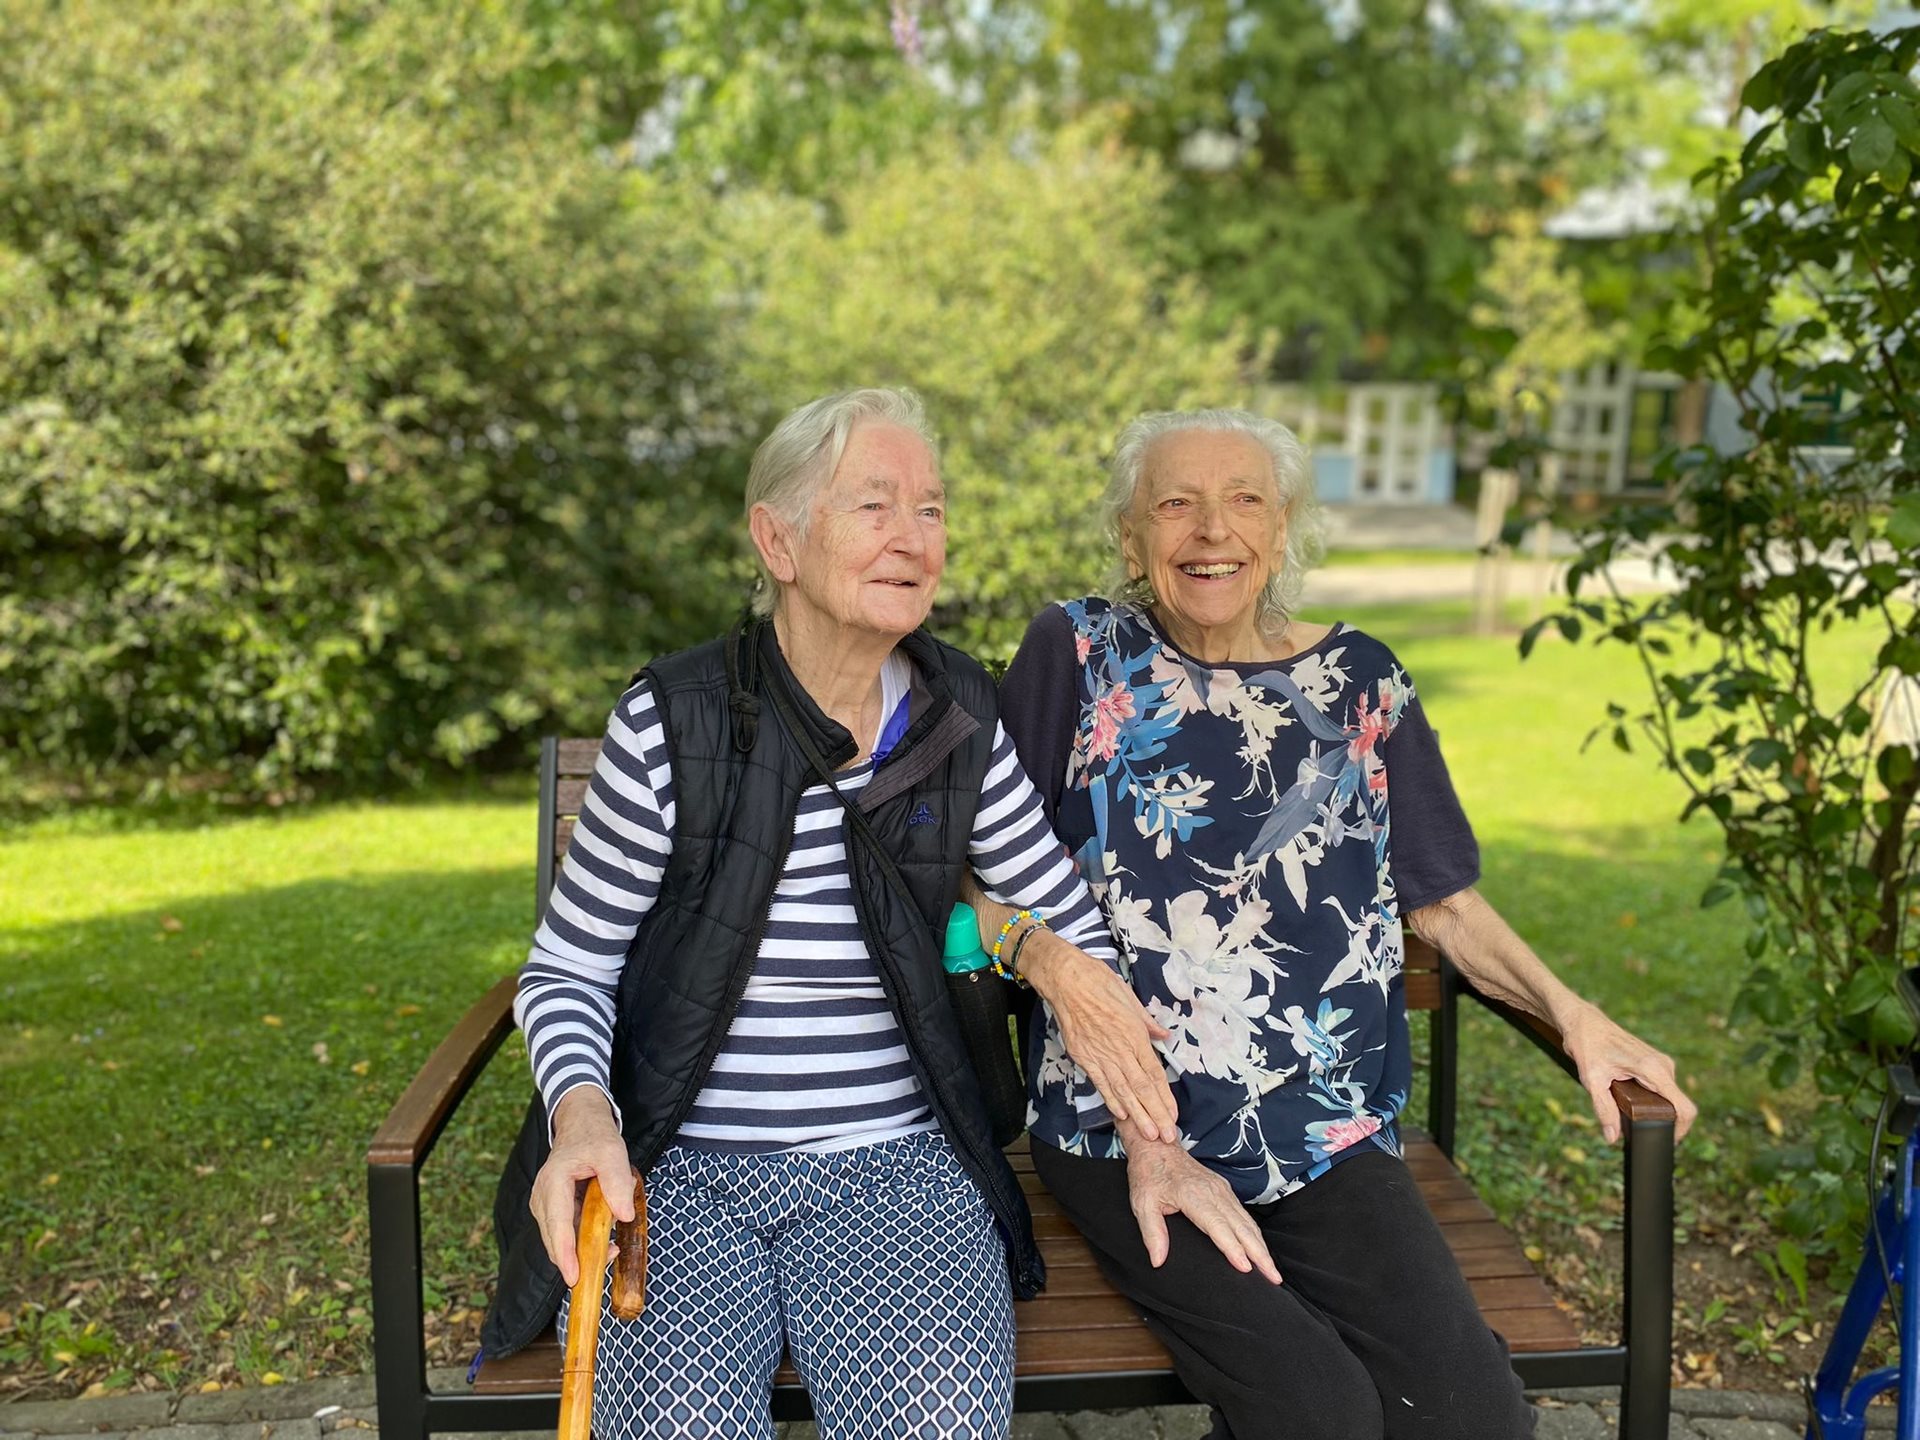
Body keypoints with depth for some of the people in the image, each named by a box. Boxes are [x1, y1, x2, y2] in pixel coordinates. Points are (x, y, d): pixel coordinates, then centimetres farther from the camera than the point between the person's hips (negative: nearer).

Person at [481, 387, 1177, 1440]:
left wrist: (1155, 1133, -5)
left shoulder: (958, 724, 2)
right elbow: (567, 969, 1)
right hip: (675, 1166, -1)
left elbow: (1074, 932, 10)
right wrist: (582, 1112, -18)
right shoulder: (672, 723, -7)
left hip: (895, 1161, 2)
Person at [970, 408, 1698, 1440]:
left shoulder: (1361, 681, 7)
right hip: (1123, 1133, -3)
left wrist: (1568, 1010, -5)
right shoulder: (1080, 655, -2)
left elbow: (1441, 902, 13)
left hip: (1328, 1133, 3)